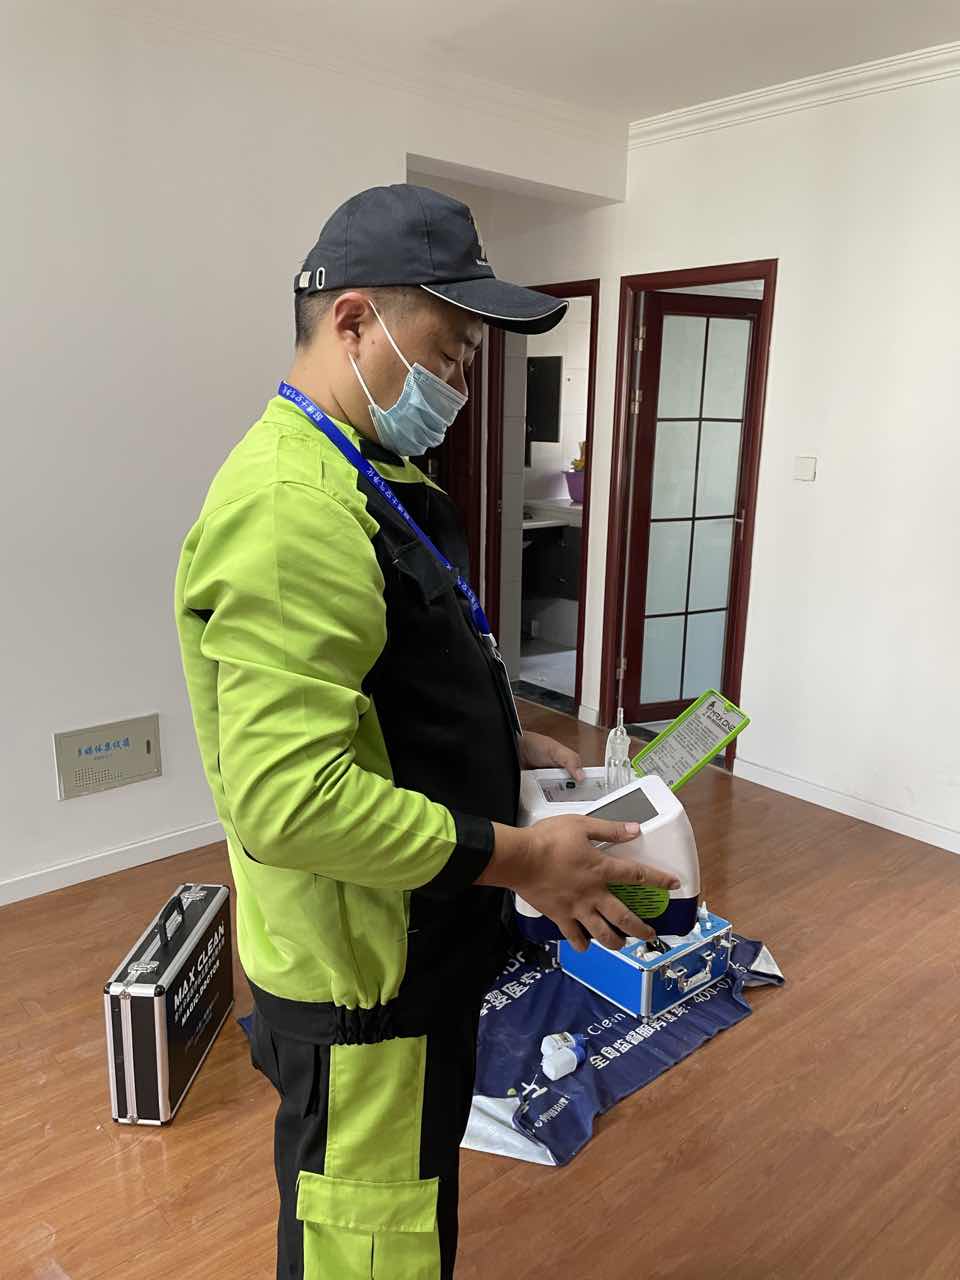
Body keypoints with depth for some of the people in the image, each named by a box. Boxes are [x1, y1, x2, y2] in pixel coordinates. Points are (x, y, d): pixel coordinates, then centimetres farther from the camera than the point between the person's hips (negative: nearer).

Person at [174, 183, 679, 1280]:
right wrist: (523, 858, -24)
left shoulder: (368, 480, 9)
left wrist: (505, 748, 5)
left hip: (418, 940, 10)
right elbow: (289, 799, -33)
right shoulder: (290, 509, -27)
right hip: (357, 977, -10)